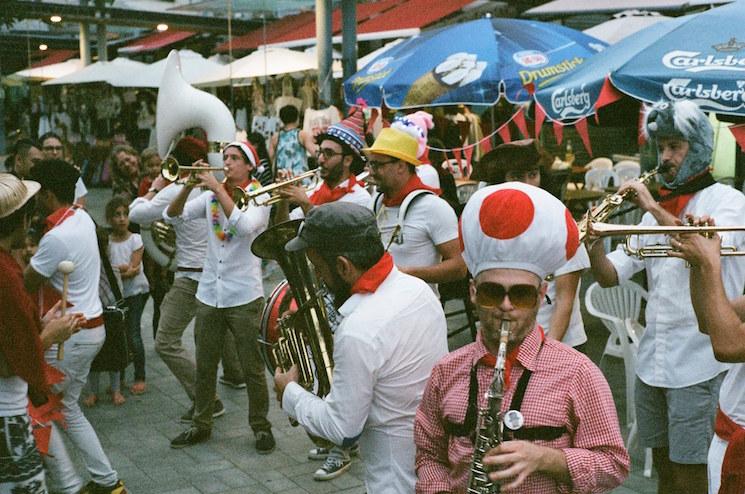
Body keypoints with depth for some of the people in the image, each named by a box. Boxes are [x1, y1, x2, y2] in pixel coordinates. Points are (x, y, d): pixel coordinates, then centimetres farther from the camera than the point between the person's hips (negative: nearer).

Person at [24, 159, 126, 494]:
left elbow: (26, 285, -15)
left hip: (72, 334, -9)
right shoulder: (83, 218, 3)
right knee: (66, 408, 19)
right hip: (91, 328, 9)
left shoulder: (56, 237, -24)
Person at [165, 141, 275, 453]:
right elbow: (172, 216, -2)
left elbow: (245, 226, -26)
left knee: (252, 368, 4)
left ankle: (261, 427, 19)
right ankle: (201, 425, 28)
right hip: (209, 294, 5)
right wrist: (190, 186, -15)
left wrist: (218, 188, -24)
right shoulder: (211, 197, 7)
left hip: (244, 296, -4)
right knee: (204, 366, 14)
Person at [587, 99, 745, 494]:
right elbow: (611, 276, 5)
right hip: (651, 358, 6)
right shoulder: (657, 212, 12)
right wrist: (594, 242, -15)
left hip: (697, 363, -5)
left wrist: (652, 207, -22)